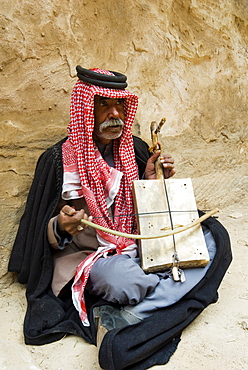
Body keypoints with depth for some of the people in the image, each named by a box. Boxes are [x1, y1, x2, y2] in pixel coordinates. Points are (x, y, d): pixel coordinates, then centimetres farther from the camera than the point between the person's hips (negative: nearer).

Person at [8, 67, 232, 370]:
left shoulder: (136, 149, 4)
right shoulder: (60, 160, -9)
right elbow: (45, 240, -5)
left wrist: (153, 182, -6)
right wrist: (60, 229, -28)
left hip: (140, 250, 6)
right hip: (86, 259, -5)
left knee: (214, 235, -12)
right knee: (121, 277, -39)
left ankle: (123, 318, -21)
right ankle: (181, 288, -6)